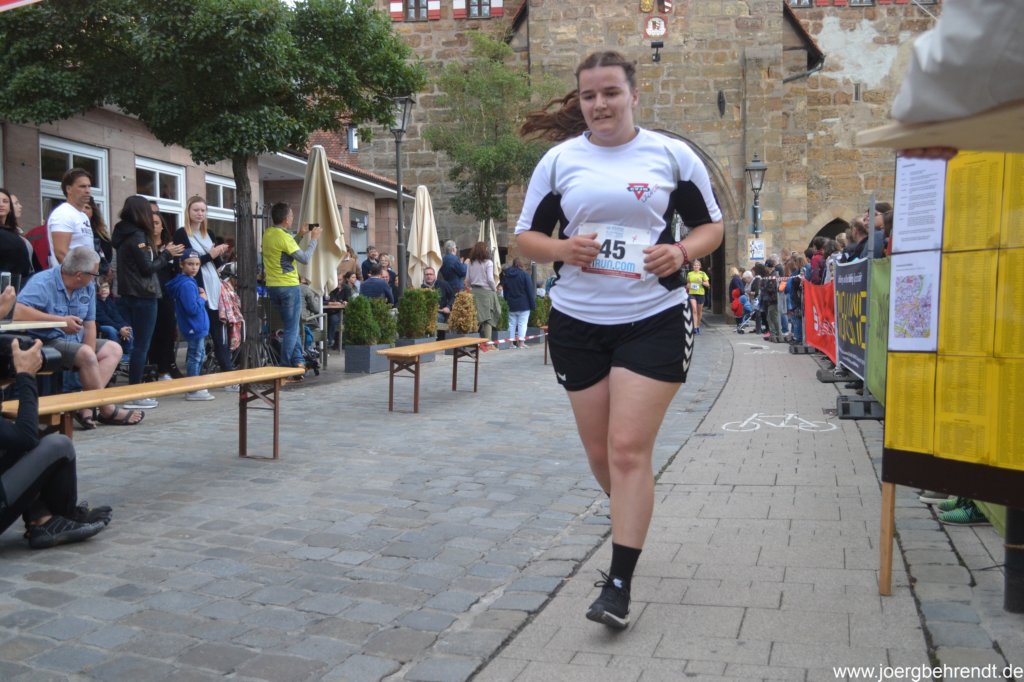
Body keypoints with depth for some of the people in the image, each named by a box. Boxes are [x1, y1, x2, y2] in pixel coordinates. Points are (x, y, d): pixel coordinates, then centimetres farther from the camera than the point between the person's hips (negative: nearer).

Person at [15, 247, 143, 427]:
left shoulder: (88, 287, 2)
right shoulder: (42, 283, -19)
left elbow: (90, 324, 2)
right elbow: (17, 311, -35)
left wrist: (91, 361, -11)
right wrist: (60, 320, -29)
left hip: (74, 341, 9)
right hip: (45, 343, -9)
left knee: (113, 349, -1)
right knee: (86, 354, -30)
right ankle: (107, 411, -16)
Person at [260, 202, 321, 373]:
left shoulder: (268, 234, 8)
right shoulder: (284, 236, -17)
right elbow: (305, 258, -17)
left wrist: (300, 236, 19)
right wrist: (314, 239, -6)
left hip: (272, 286, 8)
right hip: (289, 287, -8)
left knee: (291, 326, 17)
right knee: (291, 329, 0)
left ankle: (298, 361, 17)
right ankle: (285, 368, 1)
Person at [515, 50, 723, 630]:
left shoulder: (672, 154, 2)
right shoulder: (559, 159, 5)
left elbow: (712, 224, 8)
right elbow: (527, 235, 9)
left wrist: (682, 253, -13)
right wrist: (562, 248, -13)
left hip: (655, 319, -3)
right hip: (577, 322, 3)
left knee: (629, 450, -9)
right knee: (600, 452, 11)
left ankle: (619, 585, 1)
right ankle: (631, 515, 43)